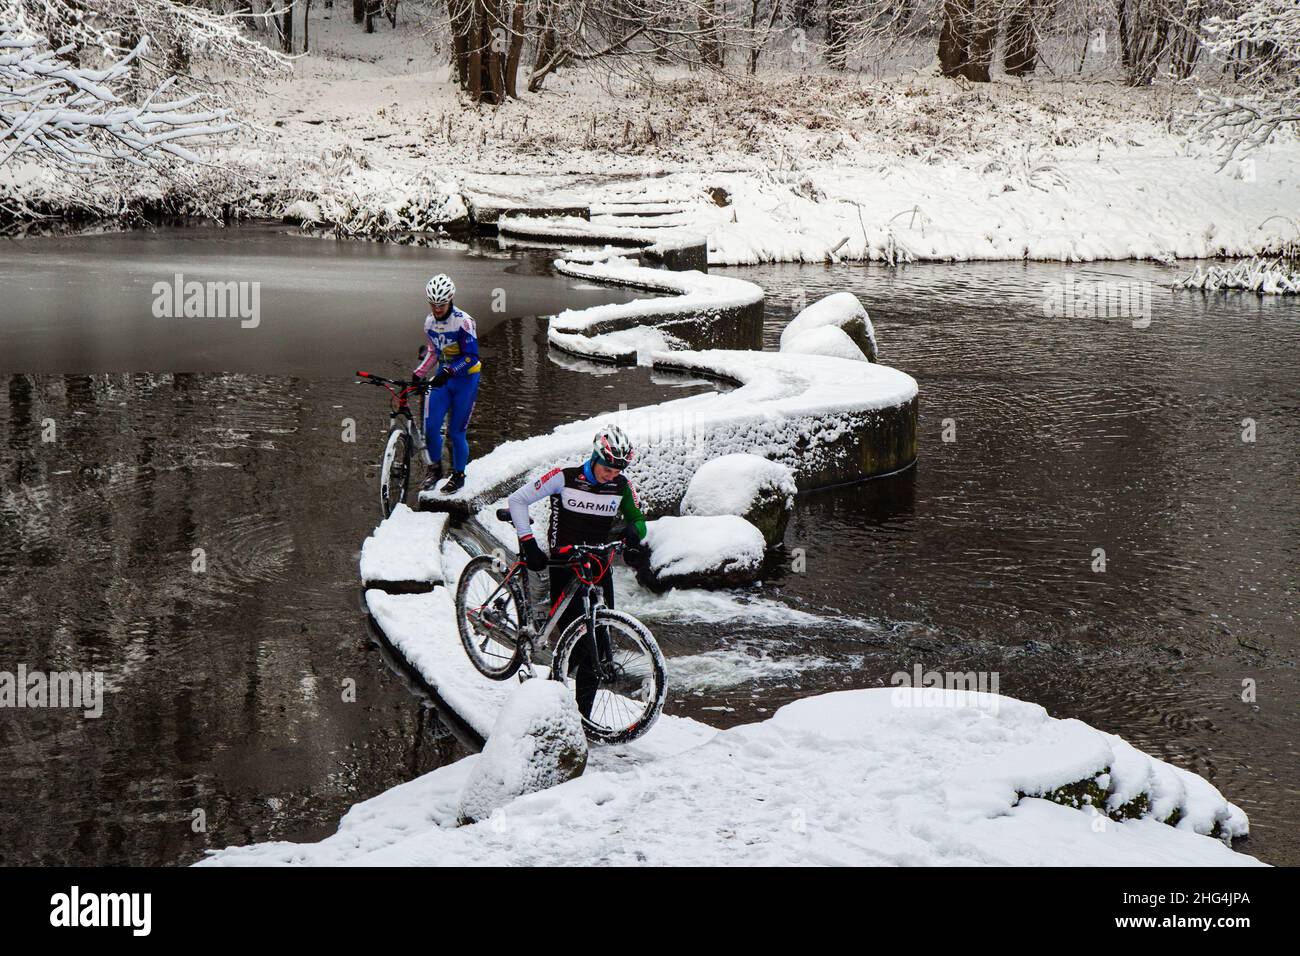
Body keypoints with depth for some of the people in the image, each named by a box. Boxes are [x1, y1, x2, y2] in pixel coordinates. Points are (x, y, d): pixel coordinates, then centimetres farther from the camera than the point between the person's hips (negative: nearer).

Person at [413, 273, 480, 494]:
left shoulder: (463, 322, -20)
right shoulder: (430, 322, 1)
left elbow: (471, 356, -23)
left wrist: (449, 371, -35)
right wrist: (417, 374, 4)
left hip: (465, 379, -5)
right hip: (442, 377, 5)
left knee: (456, 432, -1)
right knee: (430, 427, -7)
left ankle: (458, 476, 19)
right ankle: (435, 468, 16)